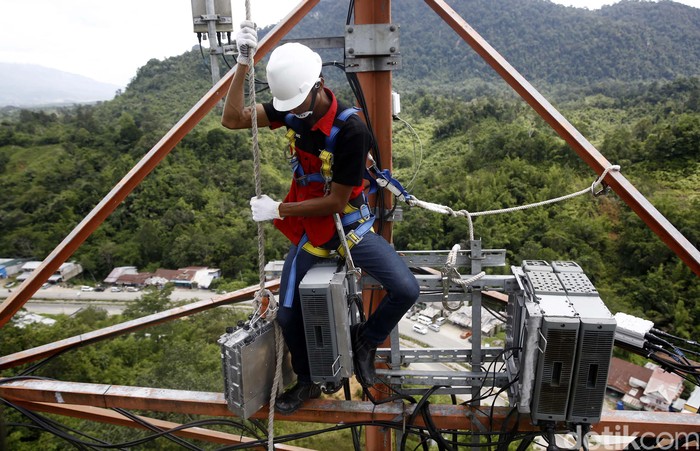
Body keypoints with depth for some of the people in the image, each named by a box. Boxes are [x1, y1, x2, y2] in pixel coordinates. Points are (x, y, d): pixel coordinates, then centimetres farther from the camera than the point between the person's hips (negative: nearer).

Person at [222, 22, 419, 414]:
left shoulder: (351, 130, -25)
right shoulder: (291, 108, -6)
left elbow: (336, 202, -20)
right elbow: (233, 120, -4)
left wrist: (279, 210, -15)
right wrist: (244, 64, -16)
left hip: (349, 223, -4)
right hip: (309, 228, 4)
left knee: (407, 290, -21)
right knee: (288, 314, 4)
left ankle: (366, 340, 10)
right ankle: (307, 381, 32)